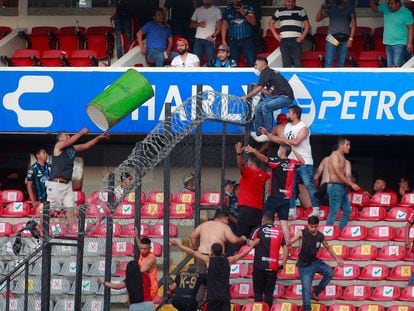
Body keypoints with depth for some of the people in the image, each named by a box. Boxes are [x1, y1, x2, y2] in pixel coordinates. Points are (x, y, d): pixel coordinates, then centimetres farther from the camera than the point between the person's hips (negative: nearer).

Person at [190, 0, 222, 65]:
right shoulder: (198, 10, 15)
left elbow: (219, 27, 1)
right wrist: (198, 24, -6)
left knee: (211, 60, -7)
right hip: (198, 39, 3)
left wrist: (212, 36, -13)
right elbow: (191, 25, 15)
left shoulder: (216, 10, 5)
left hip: (210, 40, -3)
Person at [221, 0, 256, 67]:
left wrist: (244, 14, -15)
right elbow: (224, 26, 12)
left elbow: (253, 22, -1)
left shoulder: (248, 8, 8)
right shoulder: (227, 10, 12)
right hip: (233, 41, 1)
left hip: (247, 40, -1)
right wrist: (223, 41, 4)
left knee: (252, 64, -11)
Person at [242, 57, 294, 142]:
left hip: (286, 97, -10)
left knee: (266, 106, -29)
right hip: (279, 97, 10)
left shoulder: (265, 72, -10)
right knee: (258, 108, 8)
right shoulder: (269, 72, 19)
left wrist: (245, 97, -3)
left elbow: (258, 89, -13)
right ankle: (258, 134, 11)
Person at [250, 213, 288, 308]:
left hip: (259, 265, -2)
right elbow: (286, 249, 5)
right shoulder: (279, 232, 8)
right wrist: (283, 264, 10)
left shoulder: (259, 230, 0)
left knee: (258, 292, 4)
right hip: (273, 267, 2)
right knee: (269, 293, 6)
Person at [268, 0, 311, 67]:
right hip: (284, 40, 2)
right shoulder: (279, 11, 14)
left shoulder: (301, 10, 9)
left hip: (296, 40, -2)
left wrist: (303, 36, -5)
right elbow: (270, 23, 22)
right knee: (286, 64, 0)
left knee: (297, 63, -12)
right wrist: (275, 34, 8)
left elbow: (307, 25, 9)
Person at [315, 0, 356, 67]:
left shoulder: (350, 9, 8)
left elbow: (353, 25, 4)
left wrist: (351, 39, -6)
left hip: (344, 39, 0)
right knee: (328, 63, -9)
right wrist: (321, 8, -11)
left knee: (341, 63, 4)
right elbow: (318, 19, 6)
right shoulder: (330, 8, 10)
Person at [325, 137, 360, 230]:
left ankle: (341, 231, 13)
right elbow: (338, 173, -18)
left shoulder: (342, 157, 18)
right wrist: (351, 184, -18)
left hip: (343, 187, 9)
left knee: (347, 211, 9)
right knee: (334, 212, -10)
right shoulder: (335, 155, -11)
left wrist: (349, 184, 4)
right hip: (335, 186, -9)